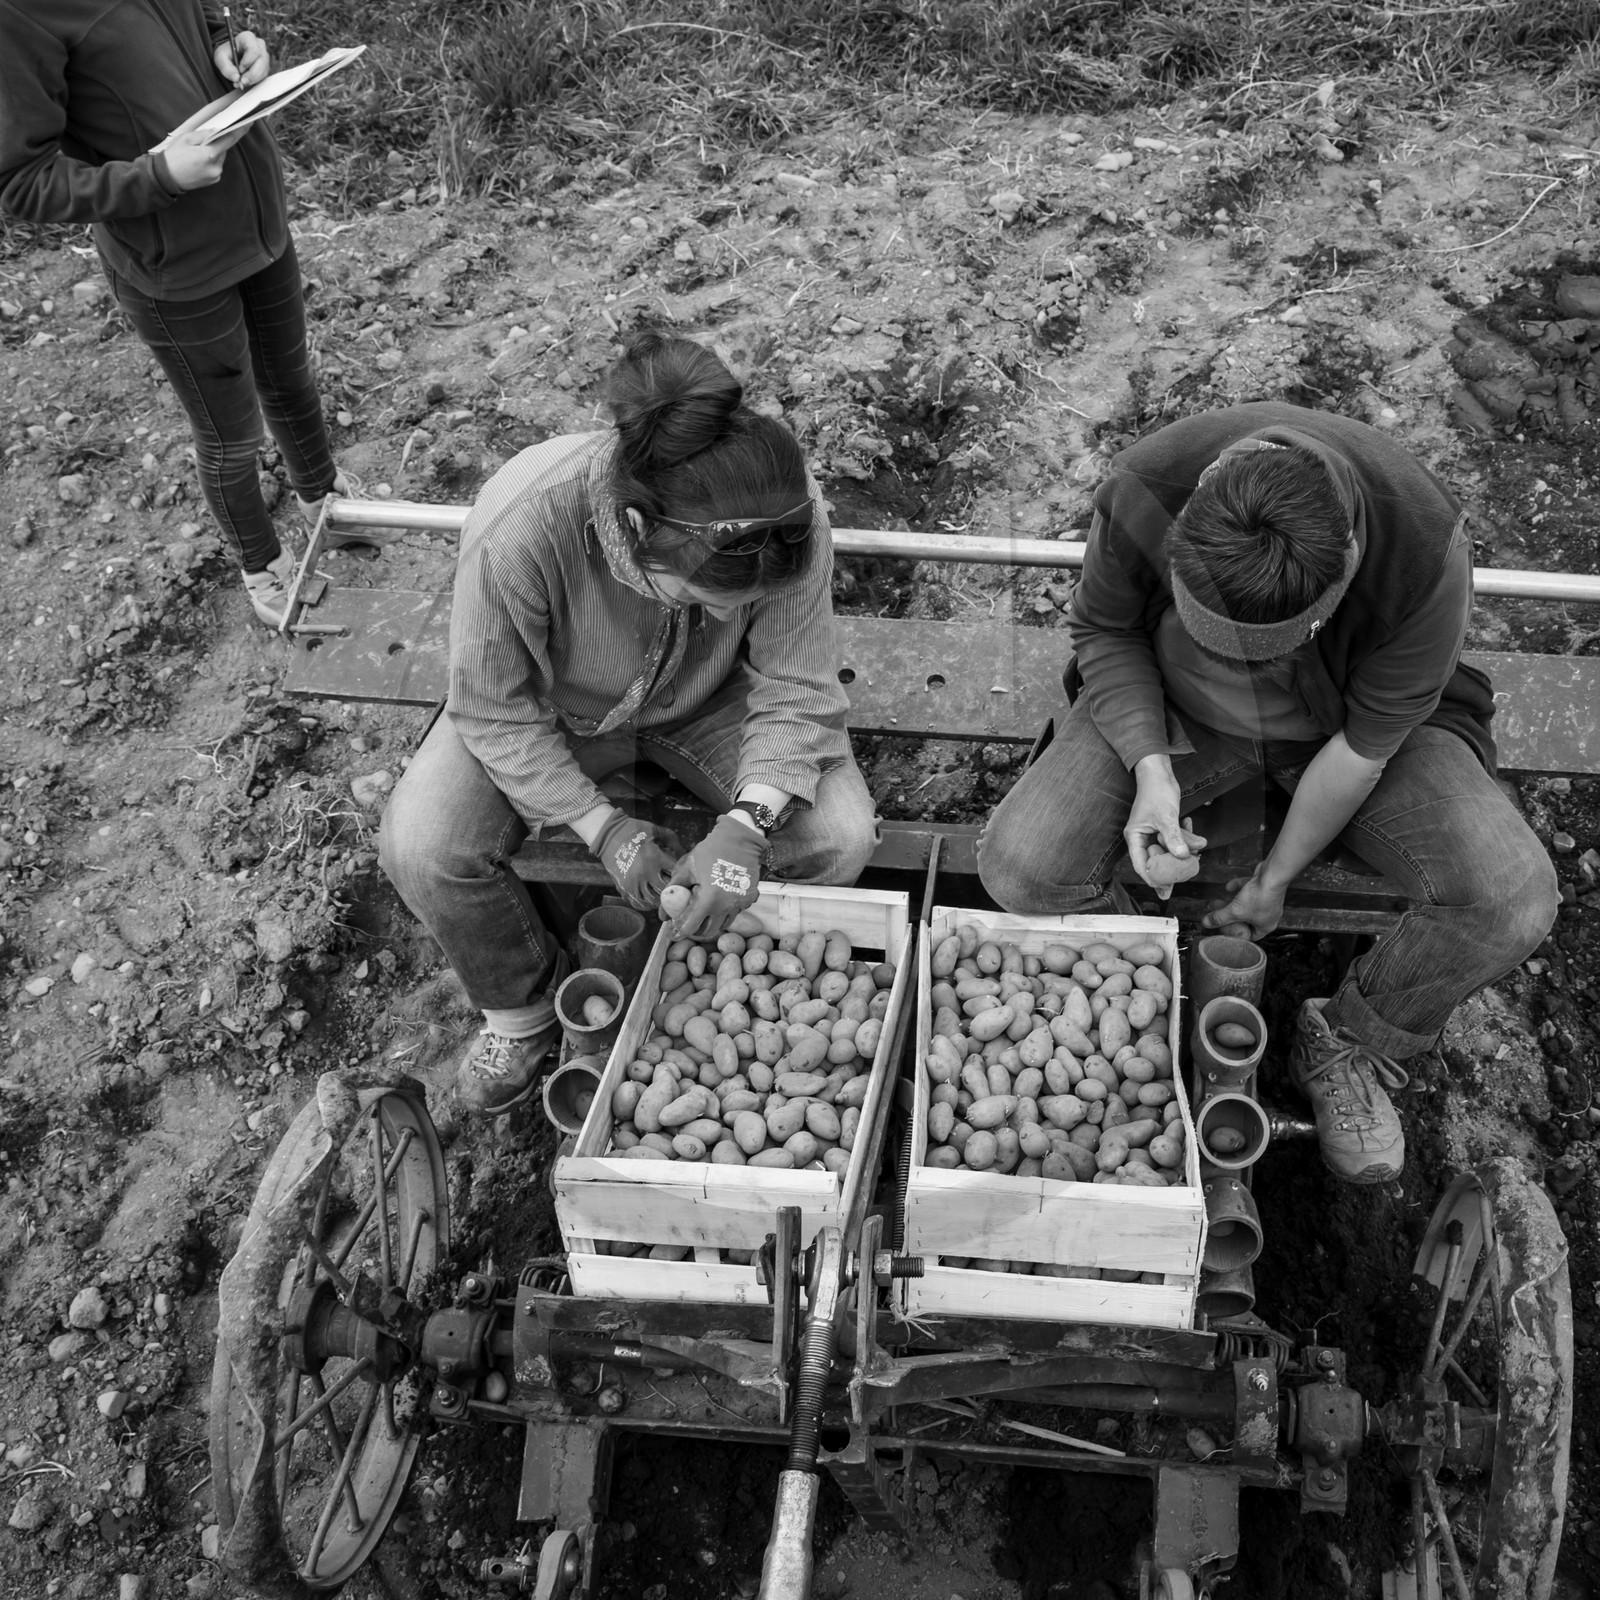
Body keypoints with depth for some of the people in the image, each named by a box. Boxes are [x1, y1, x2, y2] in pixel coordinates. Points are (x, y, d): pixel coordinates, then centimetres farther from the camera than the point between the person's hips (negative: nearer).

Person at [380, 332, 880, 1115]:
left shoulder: (790, 521, -34)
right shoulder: (520, 529, -39)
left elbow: (797, 689, -20)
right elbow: (494, 710, -22)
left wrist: (747, 823, -35)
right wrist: (600, 825, -28)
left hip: (706, 701, 1)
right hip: (553, 708, -1)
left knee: (840, 835, -22)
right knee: (421, 850, -23)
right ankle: (523, 1004, 8)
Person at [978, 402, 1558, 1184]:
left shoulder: (1426, 555, -34)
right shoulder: (1142, 490, -31)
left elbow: (1364, 747, -19)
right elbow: (1103, 628, -10)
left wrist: (1275, 878, -10)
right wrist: (1150, 768, -23)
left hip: (1349, 717, 0)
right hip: (1176, 710, 1)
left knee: (1512, 902, -23)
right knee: (1019, 870, -23)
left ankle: (1350, 1045, 7)